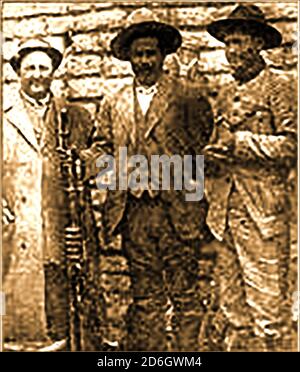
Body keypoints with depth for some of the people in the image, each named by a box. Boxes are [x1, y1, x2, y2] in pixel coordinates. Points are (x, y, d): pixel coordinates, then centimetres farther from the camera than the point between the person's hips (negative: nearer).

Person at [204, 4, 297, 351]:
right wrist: (213, 155, 5)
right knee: (232, 302, 10)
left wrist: (239, 142, -14)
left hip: (264, 209, -6)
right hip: (226, 209, 6)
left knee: (266, 298, -3)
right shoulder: (226, 93, 18)